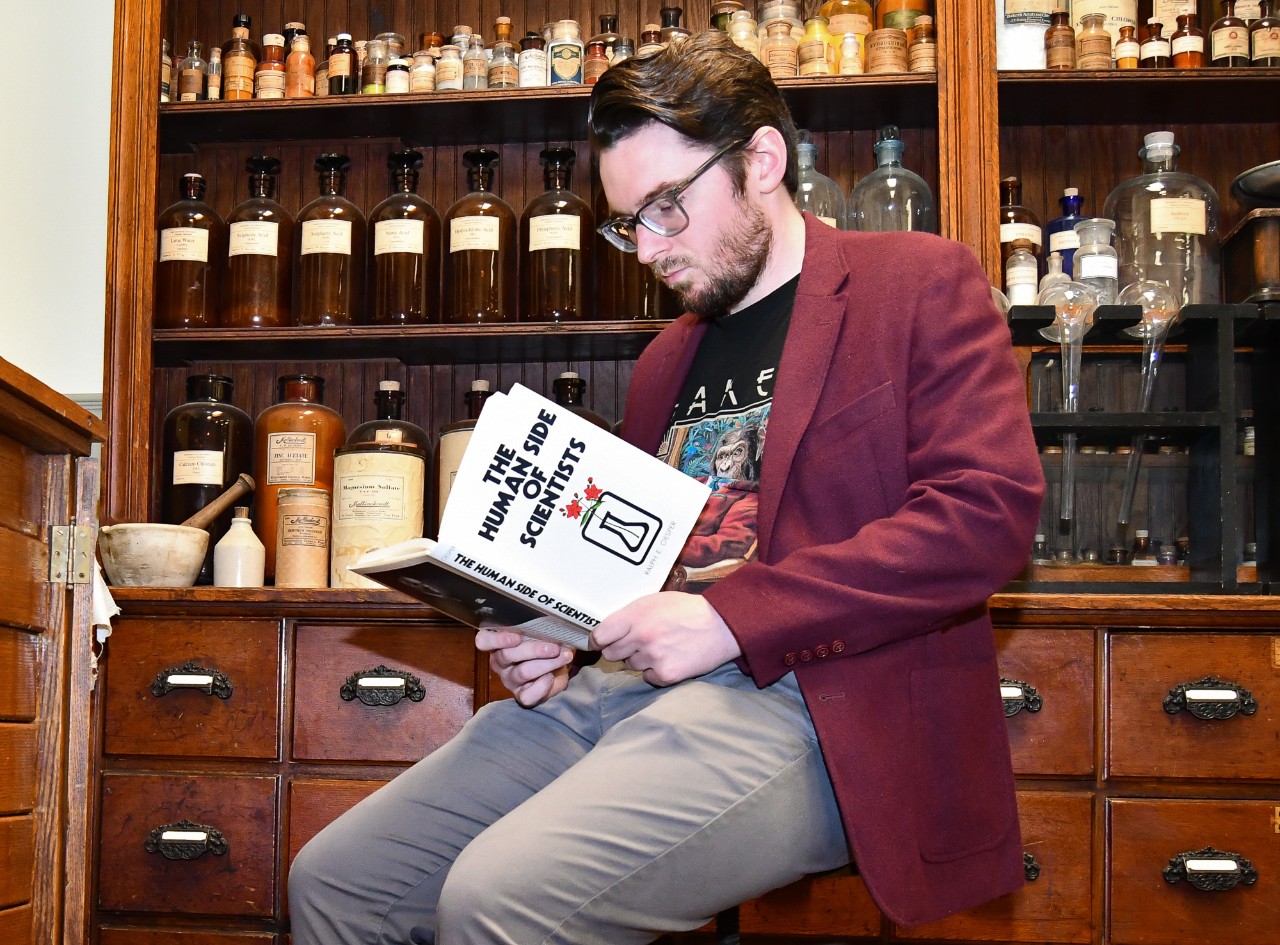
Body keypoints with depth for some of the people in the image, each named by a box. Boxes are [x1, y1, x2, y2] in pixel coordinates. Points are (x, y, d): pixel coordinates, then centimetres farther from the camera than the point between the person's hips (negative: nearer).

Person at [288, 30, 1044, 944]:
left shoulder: (919, 284, 4)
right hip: (633, 680, 7)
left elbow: (987, 510, -10)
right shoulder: (667, 359, 24)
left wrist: (732, 618, -16)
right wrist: (550, 638, 5)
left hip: (805, 696, -7)